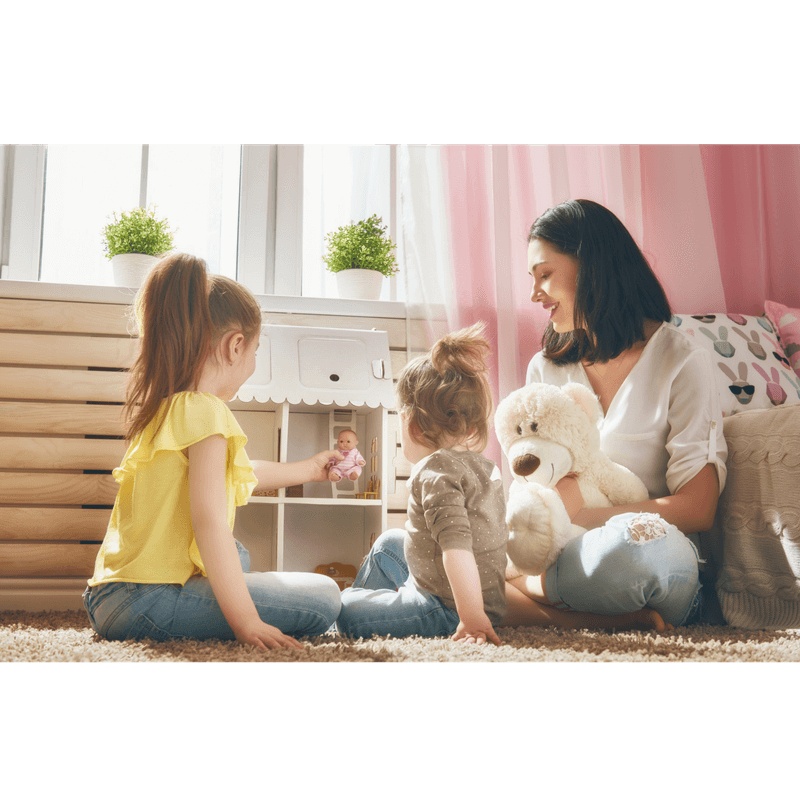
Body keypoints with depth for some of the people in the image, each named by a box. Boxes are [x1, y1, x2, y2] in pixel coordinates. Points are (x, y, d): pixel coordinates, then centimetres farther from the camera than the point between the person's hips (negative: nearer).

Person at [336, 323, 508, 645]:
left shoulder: (435, 472, -23)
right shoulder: (485, 466, 7)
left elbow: (457, 546, -33)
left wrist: (472, 619, -35)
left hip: (447, 609, -10)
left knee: (346, 611, -13)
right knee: (390, 541, 28)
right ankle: (363, 595, 43)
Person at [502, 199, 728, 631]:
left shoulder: (682, 361, -2)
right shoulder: (545, 368, 13)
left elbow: (697, 509, -10)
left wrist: (580, 514, -16)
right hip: (562, 556, 5)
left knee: (639, 539, -43)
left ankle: (521, 588, -14)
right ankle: (627, 623, -20)